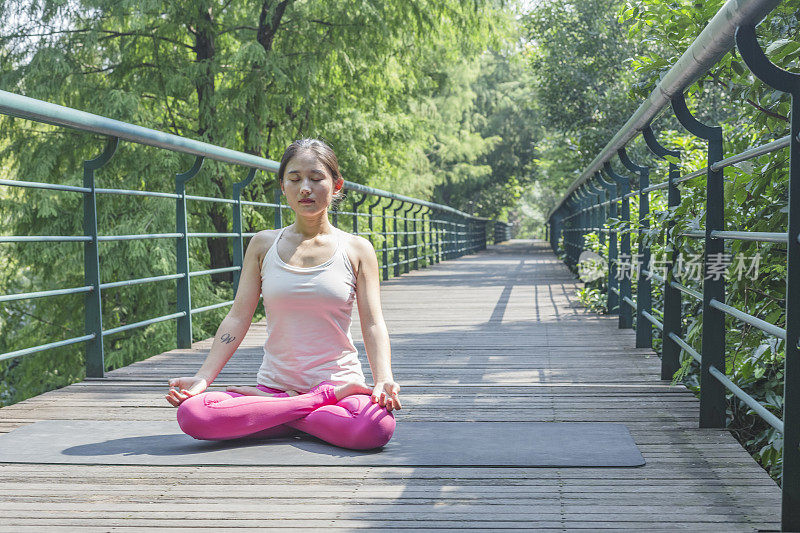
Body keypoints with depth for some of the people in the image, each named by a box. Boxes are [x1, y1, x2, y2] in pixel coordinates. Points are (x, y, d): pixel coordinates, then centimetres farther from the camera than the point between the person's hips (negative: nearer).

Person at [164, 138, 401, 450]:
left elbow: (373, 323, -2)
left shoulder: (357, 250, 4)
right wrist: (203, 378, -8)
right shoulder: (264, 245, 8)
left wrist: (384, 380, -21)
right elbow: (238, 318, 4)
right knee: (192, 414, -26)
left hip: (340, 383, -2)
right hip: (273, 385, 2)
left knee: (376, 428, -37)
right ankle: (323, 401, -14)